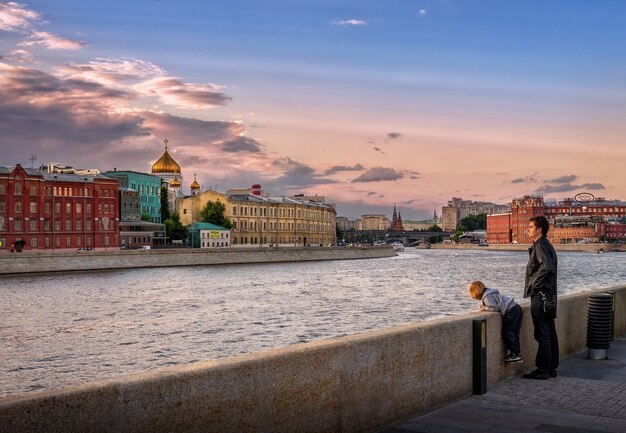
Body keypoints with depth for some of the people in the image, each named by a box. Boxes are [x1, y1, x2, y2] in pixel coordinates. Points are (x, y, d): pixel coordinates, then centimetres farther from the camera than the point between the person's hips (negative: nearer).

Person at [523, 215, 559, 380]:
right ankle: (552, 367, 19)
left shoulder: (540, 246, -15)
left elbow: (547, 267, -31)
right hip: (549, 295, 10)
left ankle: (542, 370, -2)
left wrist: (534, 284, -20)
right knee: (550, 333, 13)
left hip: (540, 296, -10)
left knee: (542, 334, -6)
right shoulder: (546, 245, 17)